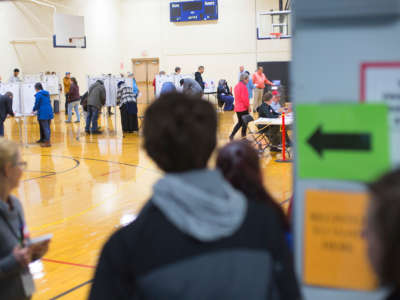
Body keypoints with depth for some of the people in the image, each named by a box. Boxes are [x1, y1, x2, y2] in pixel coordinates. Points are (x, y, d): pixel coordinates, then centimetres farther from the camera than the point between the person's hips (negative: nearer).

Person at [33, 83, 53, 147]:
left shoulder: (38, 94, -9)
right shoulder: (47, 93, 13)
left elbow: (37, 104, -7)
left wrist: (34, 110, 13)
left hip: (43, 114, -8)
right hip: (49, 113, 8)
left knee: (45, 128, -7)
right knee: (47, 127, 14)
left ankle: (47, 142, -8)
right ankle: (42, 139, 27)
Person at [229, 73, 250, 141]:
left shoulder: (237, 86, 11)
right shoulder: (243, 86, -17)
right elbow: (244, 98, -21)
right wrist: (248, 106, -9)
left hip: (237, 108, 8)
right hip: (243, 108, -8)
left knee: (239, 122, 18)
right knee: (245, 122, 4)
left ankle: (232, 135, 8)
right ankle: (243, 137, 9)